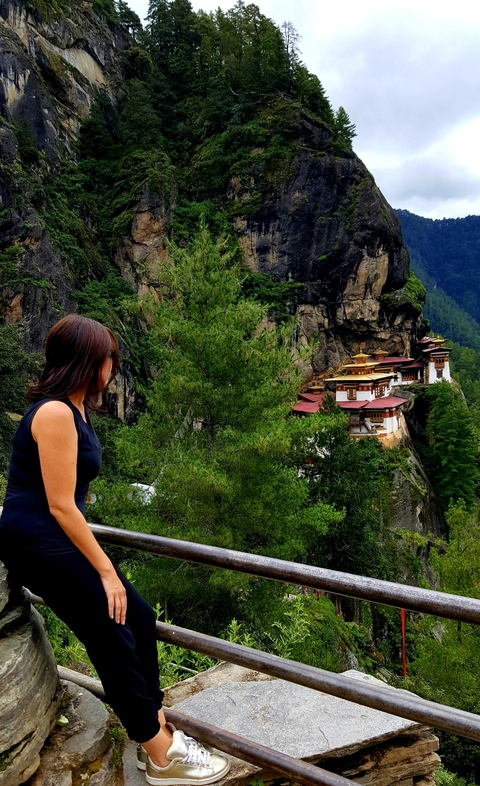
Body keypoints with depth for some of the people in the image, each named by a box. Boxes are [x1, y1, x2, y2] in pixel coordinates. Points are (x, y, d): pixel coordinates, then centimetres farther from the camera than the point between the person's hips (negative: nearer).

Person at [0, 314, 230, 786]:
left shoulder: (74, 408, 10)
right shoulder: (55, 413, -20)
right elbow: (60, 506, -21)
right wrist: (106, 570, -16)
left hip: (57, 537, 10)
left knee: (139, 619, 7)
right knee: (113, 638, -5)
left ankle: (155, 731, 20)